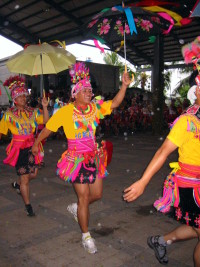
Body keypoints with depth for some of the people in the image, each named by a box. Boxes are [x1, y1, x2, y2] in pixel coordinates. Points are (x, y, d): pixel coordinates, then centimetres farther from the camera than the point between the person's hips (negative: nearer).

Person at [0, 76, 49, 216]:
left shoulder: (32, 111, 4)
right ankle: (28, 206, 17)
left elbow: (45, 121, -7)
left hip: (31, 146, 4)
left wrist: (44, 107, -19)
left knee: (33, 173, 15)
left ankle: (17, 184, 47)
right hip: (19, 148, -4)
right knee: (25, 178, 0)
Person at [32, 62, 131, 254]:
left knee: (97, 194, 14)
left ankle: (76, 208, 45)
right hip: (77, 160, -5)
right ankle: (86, 236, 20)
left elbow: (114, 103, -8)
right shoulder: (65, 111, -10)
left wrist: (124, 86, -19)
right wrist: (36, 143, 9)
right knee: (84, 197, 0)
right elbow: (48, 128, 0)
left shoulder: (95, 107, 1)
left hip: (95, 158, 5)